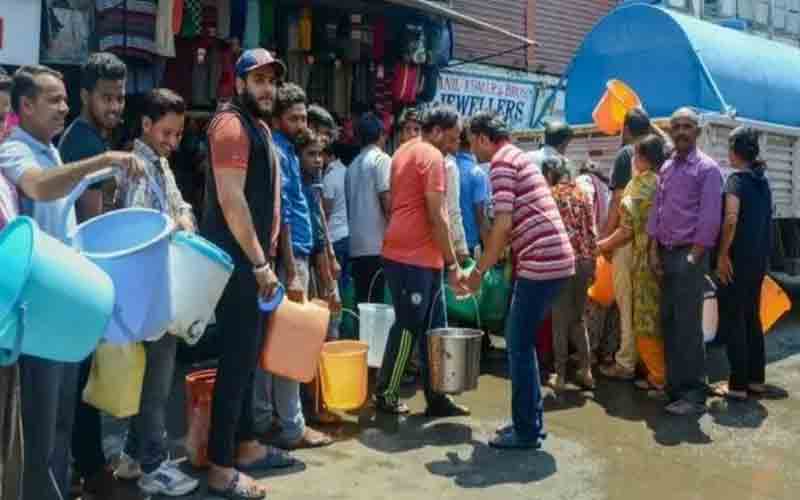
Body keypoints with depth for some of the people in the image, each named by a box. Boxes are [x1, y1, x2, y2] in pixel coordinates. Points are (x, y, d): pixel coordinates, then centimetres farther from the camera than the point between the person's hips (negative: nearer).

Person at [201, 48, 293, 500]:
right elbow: (230, 199, -21)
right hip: (237, 260, -10)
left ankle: (247, 445, 28)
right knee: (238, 357, -6)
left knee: (247, 355, 16)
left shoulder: (260, 126, 19)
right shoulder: (232, 124, -12)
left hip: (251, 258, 10)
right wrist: (260, 262, -19)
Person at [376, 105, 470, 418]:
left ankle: (436, 398, 17)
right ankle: (386, 394, 14)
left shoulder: (404, 151, 18)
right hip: (416, 257, -10)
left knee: (432, 328, 11)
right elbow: (436, 216, -17)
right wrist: (452, 264, -12)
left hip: (403, 252, 10)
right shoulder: (432, 156, -11)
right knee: (409, 327, 1)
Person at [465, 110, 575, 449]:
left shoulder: (502, 162, -7)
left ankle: (526, 431, 7)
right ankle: (530, 420, 24)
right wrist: (487, 264, 26)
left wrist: (479, 270, -7)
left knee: (519, 345, -1)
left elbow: (503, 224, -16)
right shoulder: (519, 158, 22)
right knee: (520, 340, 17)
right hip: (554, 259, 9)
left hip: (542, 262, -9)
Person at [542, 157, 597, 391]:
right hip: (584, 260, 5)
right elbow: (592, 232, 8)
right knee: (578, 317, 17)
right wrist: (592, 263, 14)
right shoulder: (582, 194, 10)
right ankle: (586, 370, 14)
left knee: (560, 319, 4)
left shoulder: (550, 195, -3)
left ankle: (560, 375, 9)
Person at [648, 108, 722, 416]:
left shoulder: (707, 168, -5)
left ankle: (694, 394, 0)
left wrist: (694, 256, -15)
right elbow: (656, 210, 13)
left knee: (687, 326, -7)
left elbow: (710, 217, -11)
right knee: (668, 323, 9)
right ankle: (674, 385, 19)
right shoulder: (666, 169, 15)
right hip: (666, 254, 7)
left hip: (690, 255, -7)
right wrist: (654, 251, 4)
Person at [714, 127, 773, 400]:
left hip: (739, 258, -8)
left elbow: (731, 219, -23)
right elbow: (764, 220, 16)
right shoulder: (763, 181, 12)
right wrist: (763, 254, 19)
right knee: (752, 318, 15)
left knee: (734, 320, -2)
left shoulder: (737, 179, -12)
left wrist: (722, 254, -16)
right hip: (759, 258, 8)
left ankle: (738, 384, 2)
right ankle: (756, 379, 20)